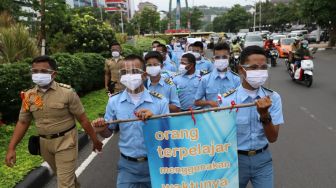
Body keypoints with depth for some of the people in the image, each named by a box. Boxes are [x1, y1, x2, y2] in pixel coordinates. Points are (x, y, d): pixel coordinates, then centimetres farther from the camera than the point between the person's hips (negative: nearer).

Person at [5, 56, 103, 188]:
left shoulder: (67, 92, -17)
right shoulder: (29, 96, -4)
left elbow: (82, 119, -11)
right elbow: (22, 122, 5)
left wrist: (95, 140, -4)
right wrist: (11, 148, -1)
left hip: (66, 141, -5)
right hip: (44, 143, 5)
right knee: (64, 175, 25)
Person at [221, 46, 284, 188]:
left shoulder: (273, 98, -9)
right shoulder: (227, 100, -16)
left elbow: (273, 138, -12)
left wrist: (264, 114, -28)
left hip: (262, 159, 1)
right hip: (235, 159, -1)